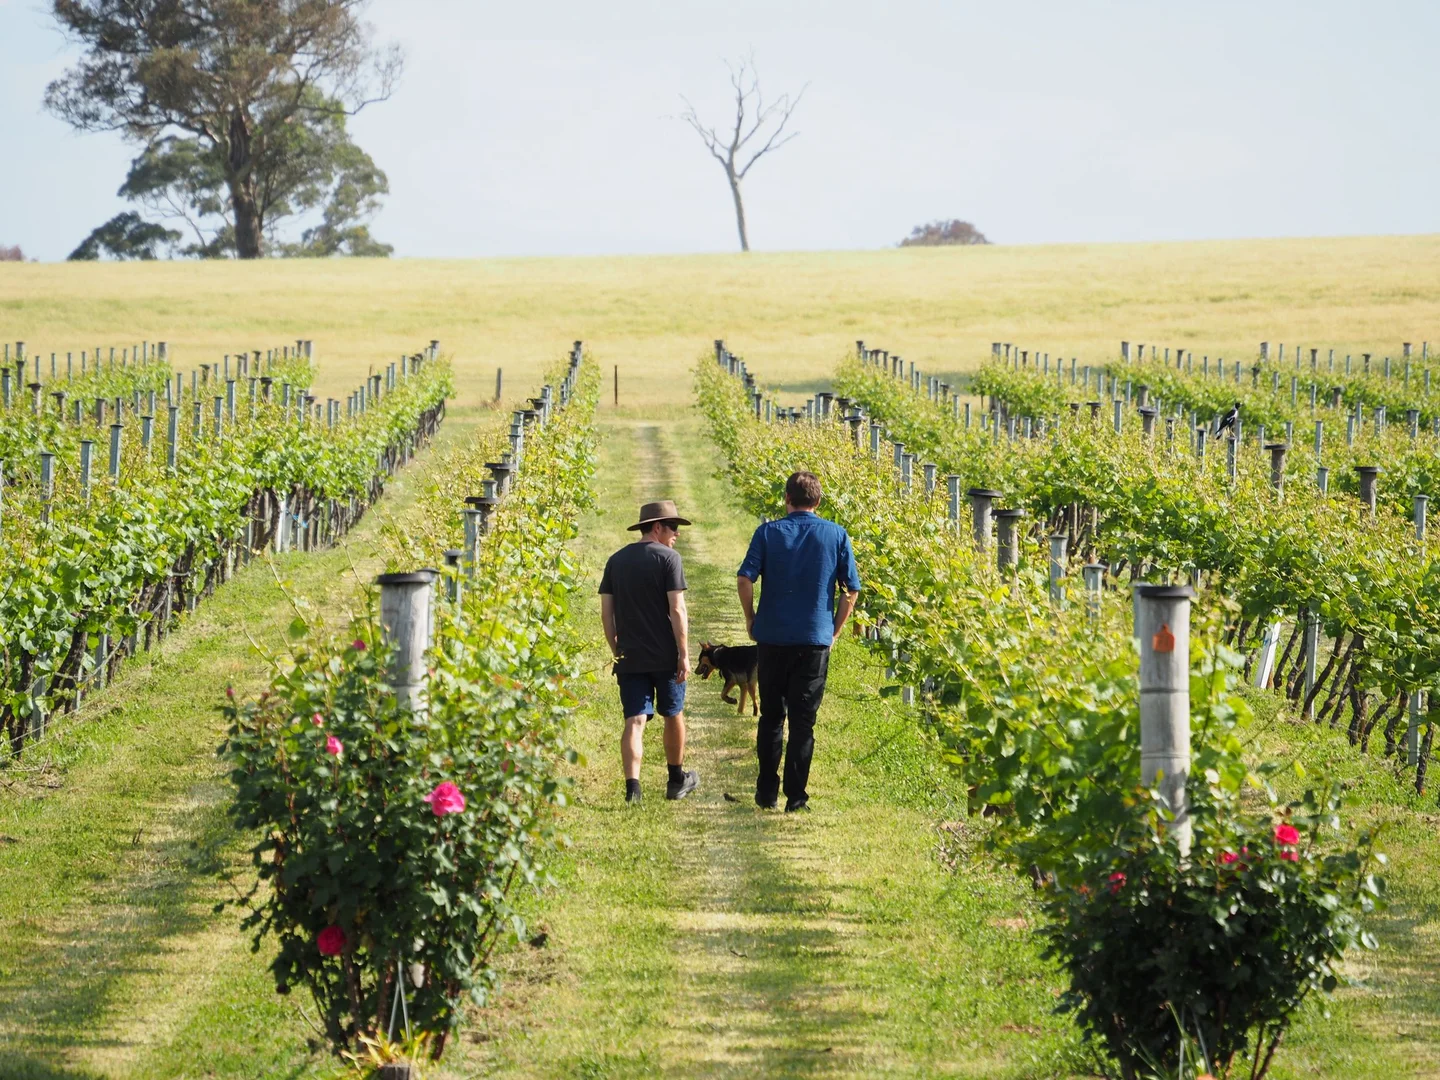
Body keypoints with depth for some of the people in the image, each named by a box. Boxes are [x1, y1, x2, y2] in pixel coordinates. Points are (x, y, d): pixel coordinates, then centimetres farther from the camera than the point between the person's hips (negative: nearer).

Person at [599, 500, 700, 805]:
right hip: (665, 656, -3)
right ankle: (677, 780, 29)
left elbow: (606, 613, 7)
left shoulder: (616, 560, 7)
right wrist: (684, 654, -9)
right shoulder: (668, 558, -8)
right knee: (673, 716, 15)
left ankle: (632, 785, -15)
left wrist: (616, 651, 16)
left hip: (629, 657, 3)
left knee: (634, 721, -1)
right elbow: (677, 610, -13)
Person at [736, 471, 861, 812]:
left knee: (771, 716, 14)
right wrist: (835, 630, 11)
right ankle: (796, 797, 3)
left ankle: (767, 792, 16)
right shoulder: (836, 535, 1)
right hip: (815, 641, 0)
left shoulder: (768, 533, -2)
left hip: (772, 639, 0)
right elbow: (851, 589, -1)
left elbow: (745, 579, -11)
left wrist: (751, 617, 5)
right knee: (803, 721, 4)